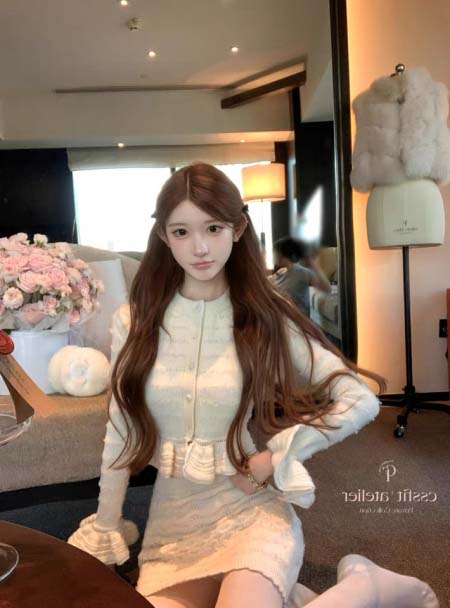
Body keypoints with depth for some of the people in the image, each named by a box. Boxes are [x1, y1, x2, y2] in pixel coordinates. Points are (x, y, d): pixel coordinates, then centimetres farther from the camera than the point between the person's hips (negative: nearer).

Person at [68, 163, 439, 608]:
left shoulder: (266, 319, -9)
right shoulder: (133, 322, -4)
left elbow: (361, 401, -9)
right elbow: (121, 435, 4)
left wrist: (274, 460, -14)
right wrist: (103, 531, 9)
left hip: (250, 510, -3)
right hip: (170, 520, 4)